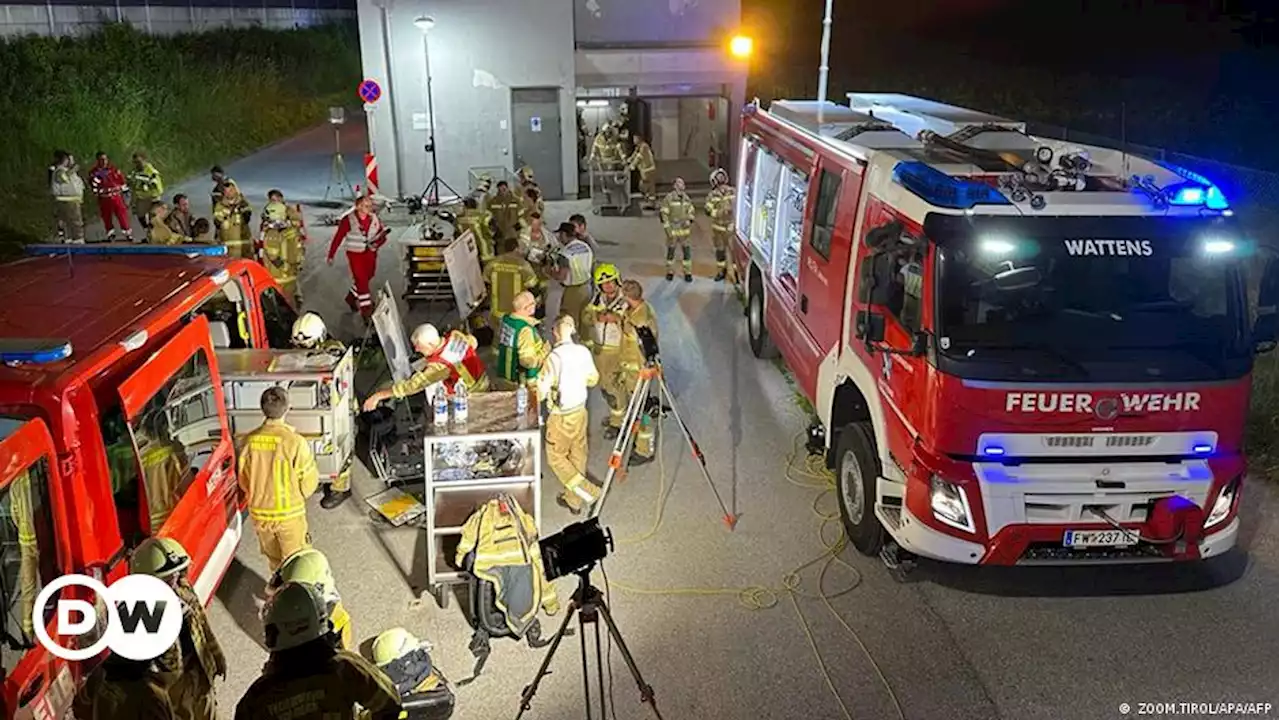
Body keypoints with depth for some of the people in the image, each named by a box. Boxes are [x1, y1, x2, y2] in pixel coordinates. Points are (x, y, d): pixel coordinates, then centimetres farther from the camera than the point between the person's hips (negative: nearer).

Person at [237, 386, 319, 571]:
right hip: (290, 514, -4)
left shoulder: (249, 441, -12)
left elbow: (244, 480, 1)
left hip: (260, 513, 4)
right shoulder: (295, 442, -24)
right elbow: (309, 481, -15)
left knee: (274, 561, 23)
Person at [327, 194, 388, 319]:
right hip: (355, 254, -5)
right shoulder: (348, 220, -13)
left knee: (366, 278, 16)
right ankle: (366, 309, -6)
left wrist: (376, 244, -19)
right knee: (361, 281, -9)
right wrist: (331, 256, -3)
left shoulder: (374, 219, -1)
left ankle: (351, 298, 42)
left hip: (370, 254, 5)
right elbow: (338, 238, -7)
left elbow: (382, 236, 4)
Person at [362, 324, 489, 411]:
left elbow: (412, 385, -36)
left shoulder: (439, 365, -35)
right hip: (483, 380, 8)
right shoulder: (455, 335, -14)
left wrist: (379, 395, -31)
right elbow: (473, 342, 9)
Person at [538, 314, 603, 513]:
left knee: (556, 457, 11)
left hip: (561, 417, -6)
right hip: (580, 411, 6)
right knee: (578, 455, 17)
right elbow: (593, 379, 9)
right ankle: (574, 500, 29)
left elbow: (541, 392, -21)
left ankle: (588, 491, 4)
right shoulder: (584, 352, -6)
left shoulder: (554, 357, -25)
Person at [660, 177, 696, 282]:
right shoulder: (669, 198, -9)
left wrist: (689, 221, -1)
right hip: (672, 230, -3)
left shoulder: (686, 198, 6)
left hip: (684, 229, 3)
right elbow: (664, 214, -9)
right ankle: (670, 272, 22)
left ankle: (688, 273, 11)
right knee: (671, 251, 8)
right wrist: (667, 228, -12)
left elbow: (691, 211, 18)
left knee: (687, 251, 2)